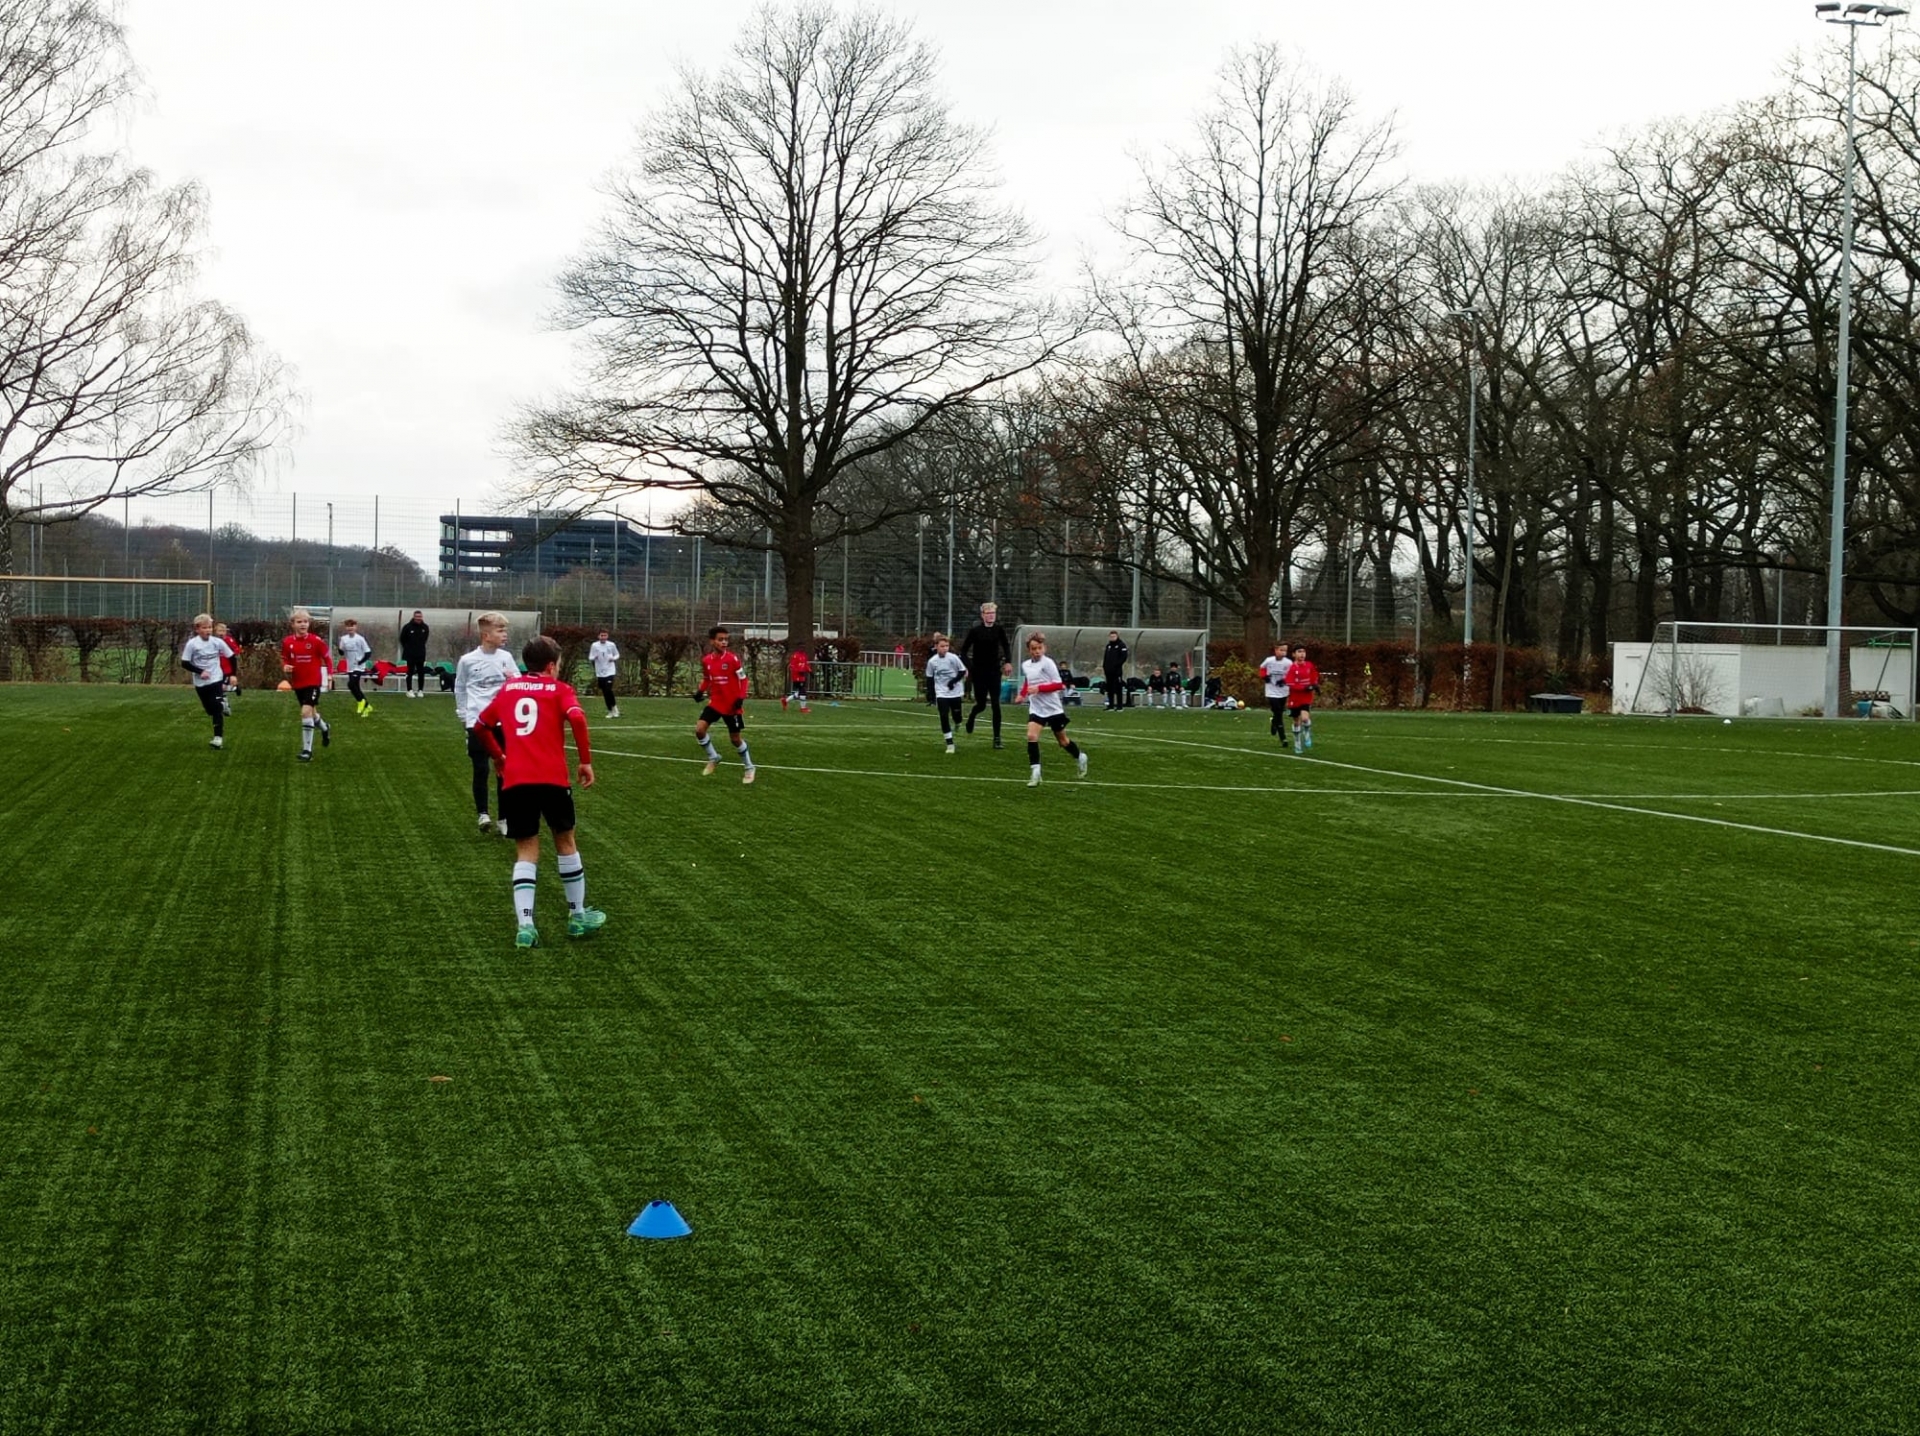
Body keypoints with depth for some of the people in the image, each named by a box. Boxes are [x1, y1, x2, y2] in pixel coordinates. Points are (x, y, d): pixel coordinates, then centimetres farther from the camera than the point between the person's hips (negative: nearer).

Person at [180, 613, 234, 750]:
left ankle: (218, 738, -13)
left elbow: (231, 657, 4)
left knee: (217, 709, -12)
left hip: (216, 679, -1)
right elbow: (184, 663, -8)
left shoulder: (217, 642, -6)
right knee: (210, 710, 13)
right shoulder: (192, 644, -10)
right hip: (200, 683, 1)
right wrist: (200, 671, -17)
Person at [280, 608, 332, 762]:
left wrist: (328, 675, -6)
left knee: (306, 712, -18)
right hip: (297, 683, 4)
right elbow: (284, 660, 9)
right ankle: (325, 729, 54)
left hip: (313, 682, -4)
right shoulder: (287, 642, -3)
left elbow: (326, 658, 1)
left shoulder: (316, 641, -11)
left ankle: (307, 750, -11)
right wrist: (285, 667, -13)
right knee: (311, 712, 19)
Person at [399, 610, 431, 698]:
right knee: (410, 673, -1)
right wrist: (407, 648, 7)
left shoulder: (425, 627, 2)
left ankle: (420, 690, 11)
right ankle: (409, 690, 4)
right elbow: (402, 639, 3)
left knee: (421, 673, 4)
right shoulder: (408, 627, -8)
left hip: (421, 654, 3)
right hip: (410, 655, -3)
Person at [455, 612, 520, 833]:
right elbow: (460, 689, 10)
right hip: (476, 723, -2)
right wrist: (464, 716, 11)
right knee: (480, 769, -4)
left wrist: (513, 679, -17)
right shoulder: (467, 660, -3)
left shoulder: (506, 658, 3)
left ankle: (504, 819, 12)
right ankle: (482, 814, 5)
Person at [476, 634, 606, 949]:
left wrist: (497, 756, 36)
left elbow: (480, 725, 21)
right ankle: (578, 916, 26)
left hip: (515, 781, 3)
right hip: (552, 778, -2)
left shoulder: (508, 689, 16)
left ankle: (525, 926, -7)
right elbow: (576, 717, -14)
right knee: (565, 842, 17)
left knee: (526, 852, 8)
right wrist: (586, 760, -7)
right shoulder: (559, 689, 5)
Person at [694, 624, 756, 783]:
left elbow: (743, 679, -8)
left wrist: (741, 698, -19)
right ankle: (713, 758, 11)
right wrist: (701, 692, -2)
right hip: (715, 702, 4)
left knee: (735, 738, 4)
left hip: (732, 705, -4)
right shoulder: (706, 660, -2)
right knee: (699, 729, -12)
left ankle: (749, 767, 25)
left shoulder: (733, 659, -15)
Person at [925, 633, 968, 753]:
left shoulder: (953, 658, -11)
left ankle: (956, 724, 46)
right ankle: (950, 744, -2)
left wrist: (954, 681, -19)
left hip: (955, 692, 0)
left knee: (957, 717, 7)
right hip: (941, 694, 0)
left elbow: (963, 671, -3)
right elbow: (930, 679, 2)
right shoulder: (932, 661, -7)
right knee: (944, 718, -8)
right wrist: (932, 696, 0)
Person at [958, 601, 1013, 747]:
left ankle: (997, 738, -2)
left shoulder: (999, 630, -1)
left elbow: (1006, 646, 15)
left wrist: (1008, 662, -1)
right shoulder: (974, 631, -7)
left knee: (996, 705, -6)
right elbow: (963, 651, -1)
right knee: (981, 704, 5)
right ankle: (971, 714, 43)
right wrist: (968, 665, -16)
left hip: (994, 672, 1)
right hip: (979, 673, -1)